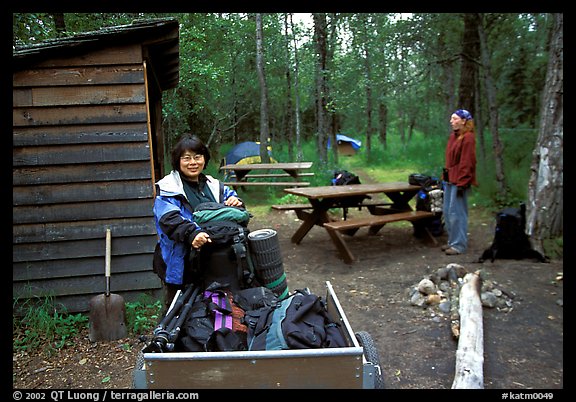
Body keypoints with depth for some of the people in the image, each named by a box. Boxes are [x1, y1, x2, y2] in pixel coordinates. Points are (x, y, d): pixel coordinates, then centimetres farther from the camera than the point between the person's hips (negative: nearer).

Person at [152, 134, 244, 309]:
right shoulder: (168, 188, -7)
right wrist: (191, 233, -40)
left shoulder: (214, 185, 11)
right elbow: (169, 219, -22)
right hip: (180, 265, -5)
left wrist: (236, 202, -12)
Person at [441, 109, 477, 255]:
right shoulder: (453, 135, 13)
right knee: (447, 212, 13)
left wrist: (461, 183, -18)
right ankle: (452, 241, 24)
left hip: (459, 181, -9)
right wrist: (445, 177, 15)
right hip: (449, 179, 9)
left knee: (456, 213, -4)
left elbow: (467, 162, -16)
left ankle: (459, 245, 5)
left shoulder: (468, 138, -13)